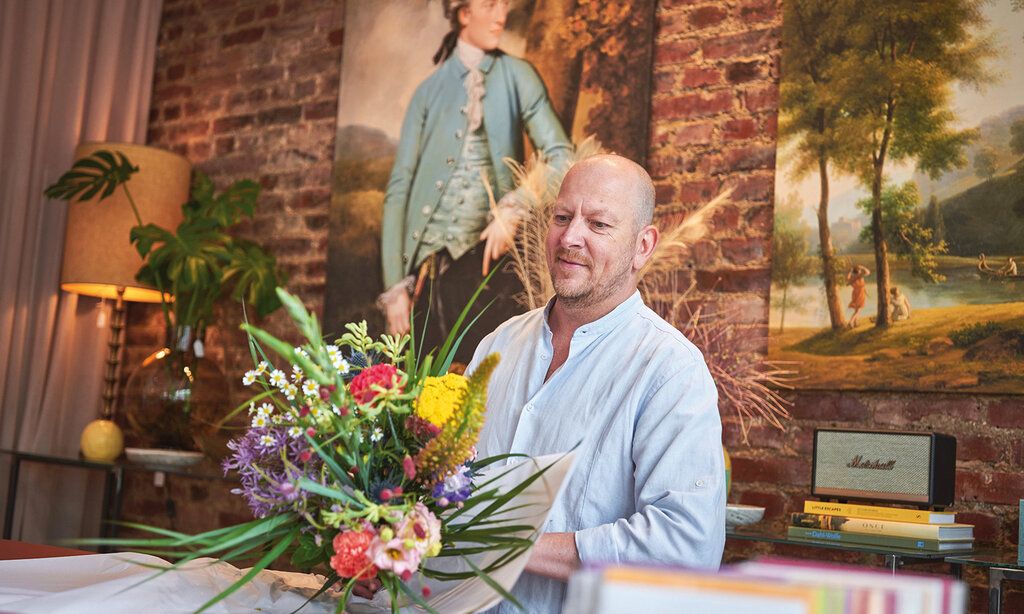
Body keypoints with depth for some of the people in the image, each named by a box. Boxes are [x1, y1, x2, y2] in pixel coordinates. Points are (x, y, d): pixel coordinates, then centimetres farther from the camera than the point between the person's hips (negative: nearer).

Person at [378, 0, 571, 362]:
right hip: (427, 266, 1)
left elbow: (561, 158, -1)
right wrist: (394, 286, -4)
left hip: (488, 257, -1)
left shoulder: (516, 77, 6)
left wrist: (515, 208, -20)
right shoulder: (430, 89, 8)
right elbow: (399, 187, 4)